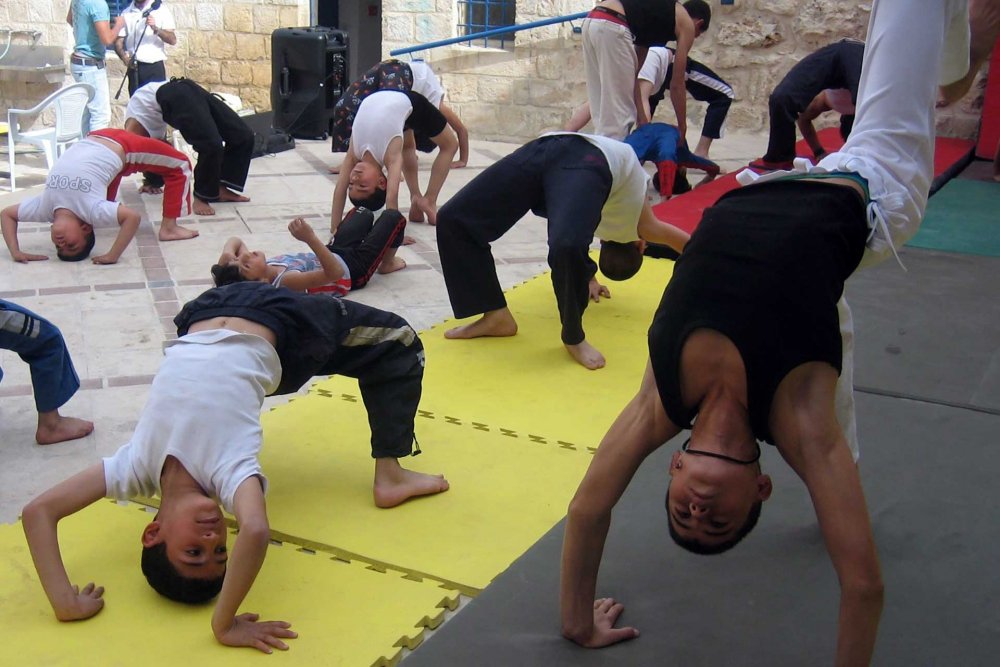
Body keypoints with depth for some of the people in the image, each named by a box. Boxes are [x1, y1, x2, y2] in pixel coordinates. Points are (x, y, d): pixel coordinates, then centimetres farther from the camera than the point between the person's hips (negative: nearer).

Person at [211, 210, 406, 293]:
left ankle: (390, 240, 58)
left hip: (335, 252, 8)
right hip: (353, 268, -8)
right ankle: (387, 263, 30)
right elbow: (335, 272, -49)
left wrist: (227, 253, -27)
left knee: (364, 213, 29)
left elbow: (235, 241, -4)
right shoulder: (286, 282, -44)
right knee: (393, 217, 3)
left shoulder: (265, 267, -22)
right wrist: (310, 238, -57)